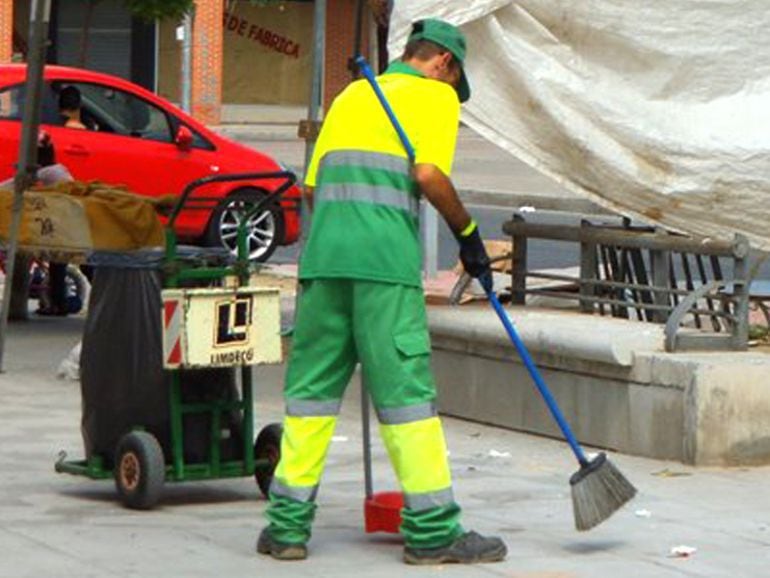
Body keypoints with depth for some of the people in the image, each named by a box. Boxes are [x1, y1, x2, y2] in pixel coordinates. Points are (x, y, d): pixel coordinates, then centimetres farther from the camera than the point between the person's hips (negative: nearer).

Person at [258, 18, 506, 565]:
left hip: (324, 254, 6)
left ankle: (289, 523, 9)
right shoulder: (434, 95, 7)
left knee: (312, 384, 9)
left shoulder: (352, 94, 25)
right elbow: (428, 173, -10)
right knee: (405, 388, -4)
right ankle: (433, 529, -1)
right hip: (386, 258, -5)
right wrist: (468, 233, 1)